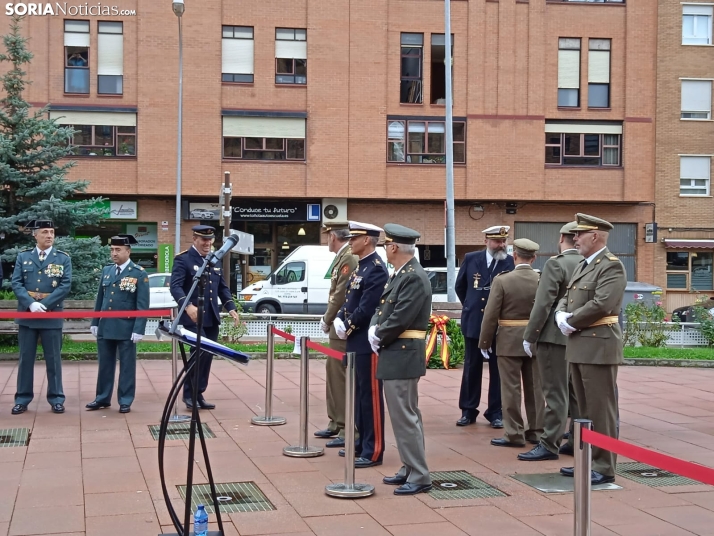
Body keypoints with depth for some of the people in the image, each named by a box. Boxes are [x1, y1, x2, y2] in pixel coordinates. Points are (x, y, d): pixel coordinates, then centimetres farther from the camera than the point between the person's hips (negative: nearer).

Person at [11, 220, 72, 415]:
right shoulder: (23, 256, 7)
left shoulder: (63, 258, 2)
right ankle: (22, 399, 14)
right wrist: (31, 304, -15)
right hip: (27, 314, 1)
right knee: (25, 358, 6)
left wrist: (44, 305, -15)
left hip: (52, 315, -1)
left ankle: (56, 399, 12)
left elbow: (65, 286, -6)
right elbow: (16, 283, 0)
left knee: (53, 359, 4)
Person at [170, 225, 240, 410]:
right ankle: (189, 394, -1)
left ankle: (199, 394, 16)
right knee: (200, 351, -15)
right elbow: (175, 287, -18)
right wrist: (188, 306, -34)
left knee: (208, 355, 7)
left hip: (212, 318, 7)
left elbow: (223, 287, 19)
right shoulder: (183, 259, -7)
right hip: (193, 317, -7)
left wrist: (231, 307, 3)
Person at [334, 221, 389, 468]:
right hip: (356, 341, 10)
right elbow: (349, 300, 17)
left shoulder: (376, 270, -17)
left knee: (370, 395, -4)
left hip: (368, 342, -10)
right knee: (358, 394, 16)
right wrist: (340, 321, 0)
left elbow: (366, 309, -22)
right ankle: (362, 442, 26)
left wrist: (347, 328, -9)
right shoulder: (360, 267, 14)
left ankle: (373, 451, 1)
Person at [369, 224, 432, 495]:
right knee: (407, 414, 16)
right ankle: (410, 469, 25)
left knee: (404, 416, -7)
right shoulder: (399, 274, 13)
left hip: (402, 356, -10)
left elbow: (400, 319, -22)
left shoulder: (414, 278, -18)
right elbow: (383, 307, 17)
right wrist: (374, 330, 0)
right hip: (397, 354, 10)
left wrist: (379, 339, -8)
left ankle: (419, 477, -1)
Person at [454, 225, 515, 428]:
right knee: (471, 367, 8)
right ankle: (468, 410, 16)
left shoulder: (511, 262, -6)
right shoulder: (471, 258, 1)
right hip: (473, 321, 2)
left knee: (497, 368, 6)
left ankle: (495, 412, 14)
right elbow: (460, 286, 15)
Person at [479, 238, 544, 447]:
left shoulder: (502, 280, -12)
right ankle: (536, 431, 18)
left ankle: (514, 434, 3)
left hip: (510, 341, -3)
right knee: (535, 387, 11)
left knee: (511, 388, 2)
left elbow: (491, 315, -10)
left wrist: (484, 342, 0)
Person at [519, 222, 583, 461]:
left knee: (555, 392, -4)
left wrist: (529, 336, -11)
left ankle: (549, 444, -1)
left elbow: (543, 304, -17)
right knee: (575, 392, 13)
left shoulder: (556, 264, -13)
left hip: (555, 337, -7)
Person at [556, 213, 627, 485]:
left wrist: (571, 323, -12)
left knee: (601, 409, -4)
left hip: (598, 346, -9)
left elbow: (601, 304, -22)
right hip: (578, 346, 10)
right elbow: (566, 298, 19)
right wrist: (561, 315, -3)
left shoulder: (611, 266, -12)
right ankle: (588, 460, 24)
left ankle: (604, 468, 2)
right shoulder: (582, 266, 18)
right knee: (585, 409, 15)